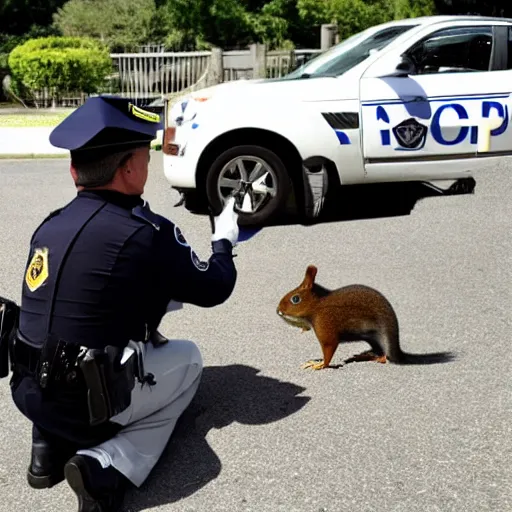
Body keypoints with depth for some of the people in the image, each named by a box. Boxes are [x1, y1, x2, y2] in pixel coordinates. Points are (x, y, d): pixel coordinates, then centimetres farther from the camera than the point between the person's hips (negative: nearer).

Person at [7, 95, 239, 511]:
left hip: (28, 391, 6)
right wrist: (224, 242, 19)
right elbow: (213, 289, 0)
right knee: (188, 359, 18)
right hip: (86, 400, -6)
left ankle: (52, 444, 15)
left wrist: (157, 295, 25)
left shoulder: (50, 226, 3)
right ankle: (109, 465, 0)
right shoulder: (147, 232, -14)